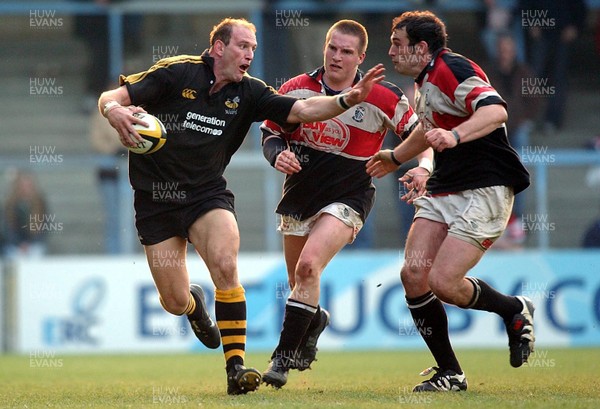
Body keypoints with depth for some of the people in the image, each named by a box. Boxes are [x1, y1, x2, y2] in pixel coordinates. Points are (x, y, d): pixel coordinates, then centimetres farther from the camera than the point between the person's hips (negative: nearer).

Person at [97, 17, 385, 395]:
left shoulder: (248, 92, 1)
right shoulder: (175, 73, -9)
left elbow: (301, 110, -7)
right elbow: (112, 97, -9)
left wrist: (349, 98, -22)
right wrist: (114, 111, -34)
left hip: (207, 194, 2)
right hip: (155, 200, -2)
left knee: (225, 265, -27)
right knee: (175, 302, 0)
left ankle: (236, 367, -22)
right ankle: (195, 303, 42)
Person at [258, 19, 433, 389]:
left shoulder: (383, 99, -11)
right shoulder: (296, 90, -5)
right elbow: (271, 133, 5)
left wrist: (424, 166, -18)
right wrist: (278, 155, -17)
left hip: (347, 199, -4)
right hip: (299, 197, 4)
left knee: (308, 266, -26)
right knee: (298, 284, 15)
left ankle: (283, 358, -19)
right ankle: (316, 321, 53)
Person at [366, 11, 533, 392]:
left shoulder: (452, 69, -15)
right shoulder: (426, 81, 16)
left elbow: (496, 110, -32)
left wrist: (455, 136, -47)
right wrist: (395, 157, 53)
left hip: (485, 191, -9)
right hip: (444, 190, 9)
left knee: (443, 282, -17)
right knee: (414, 273, -7)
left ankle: (516, 311, 12)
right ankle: (450, 373, 4)